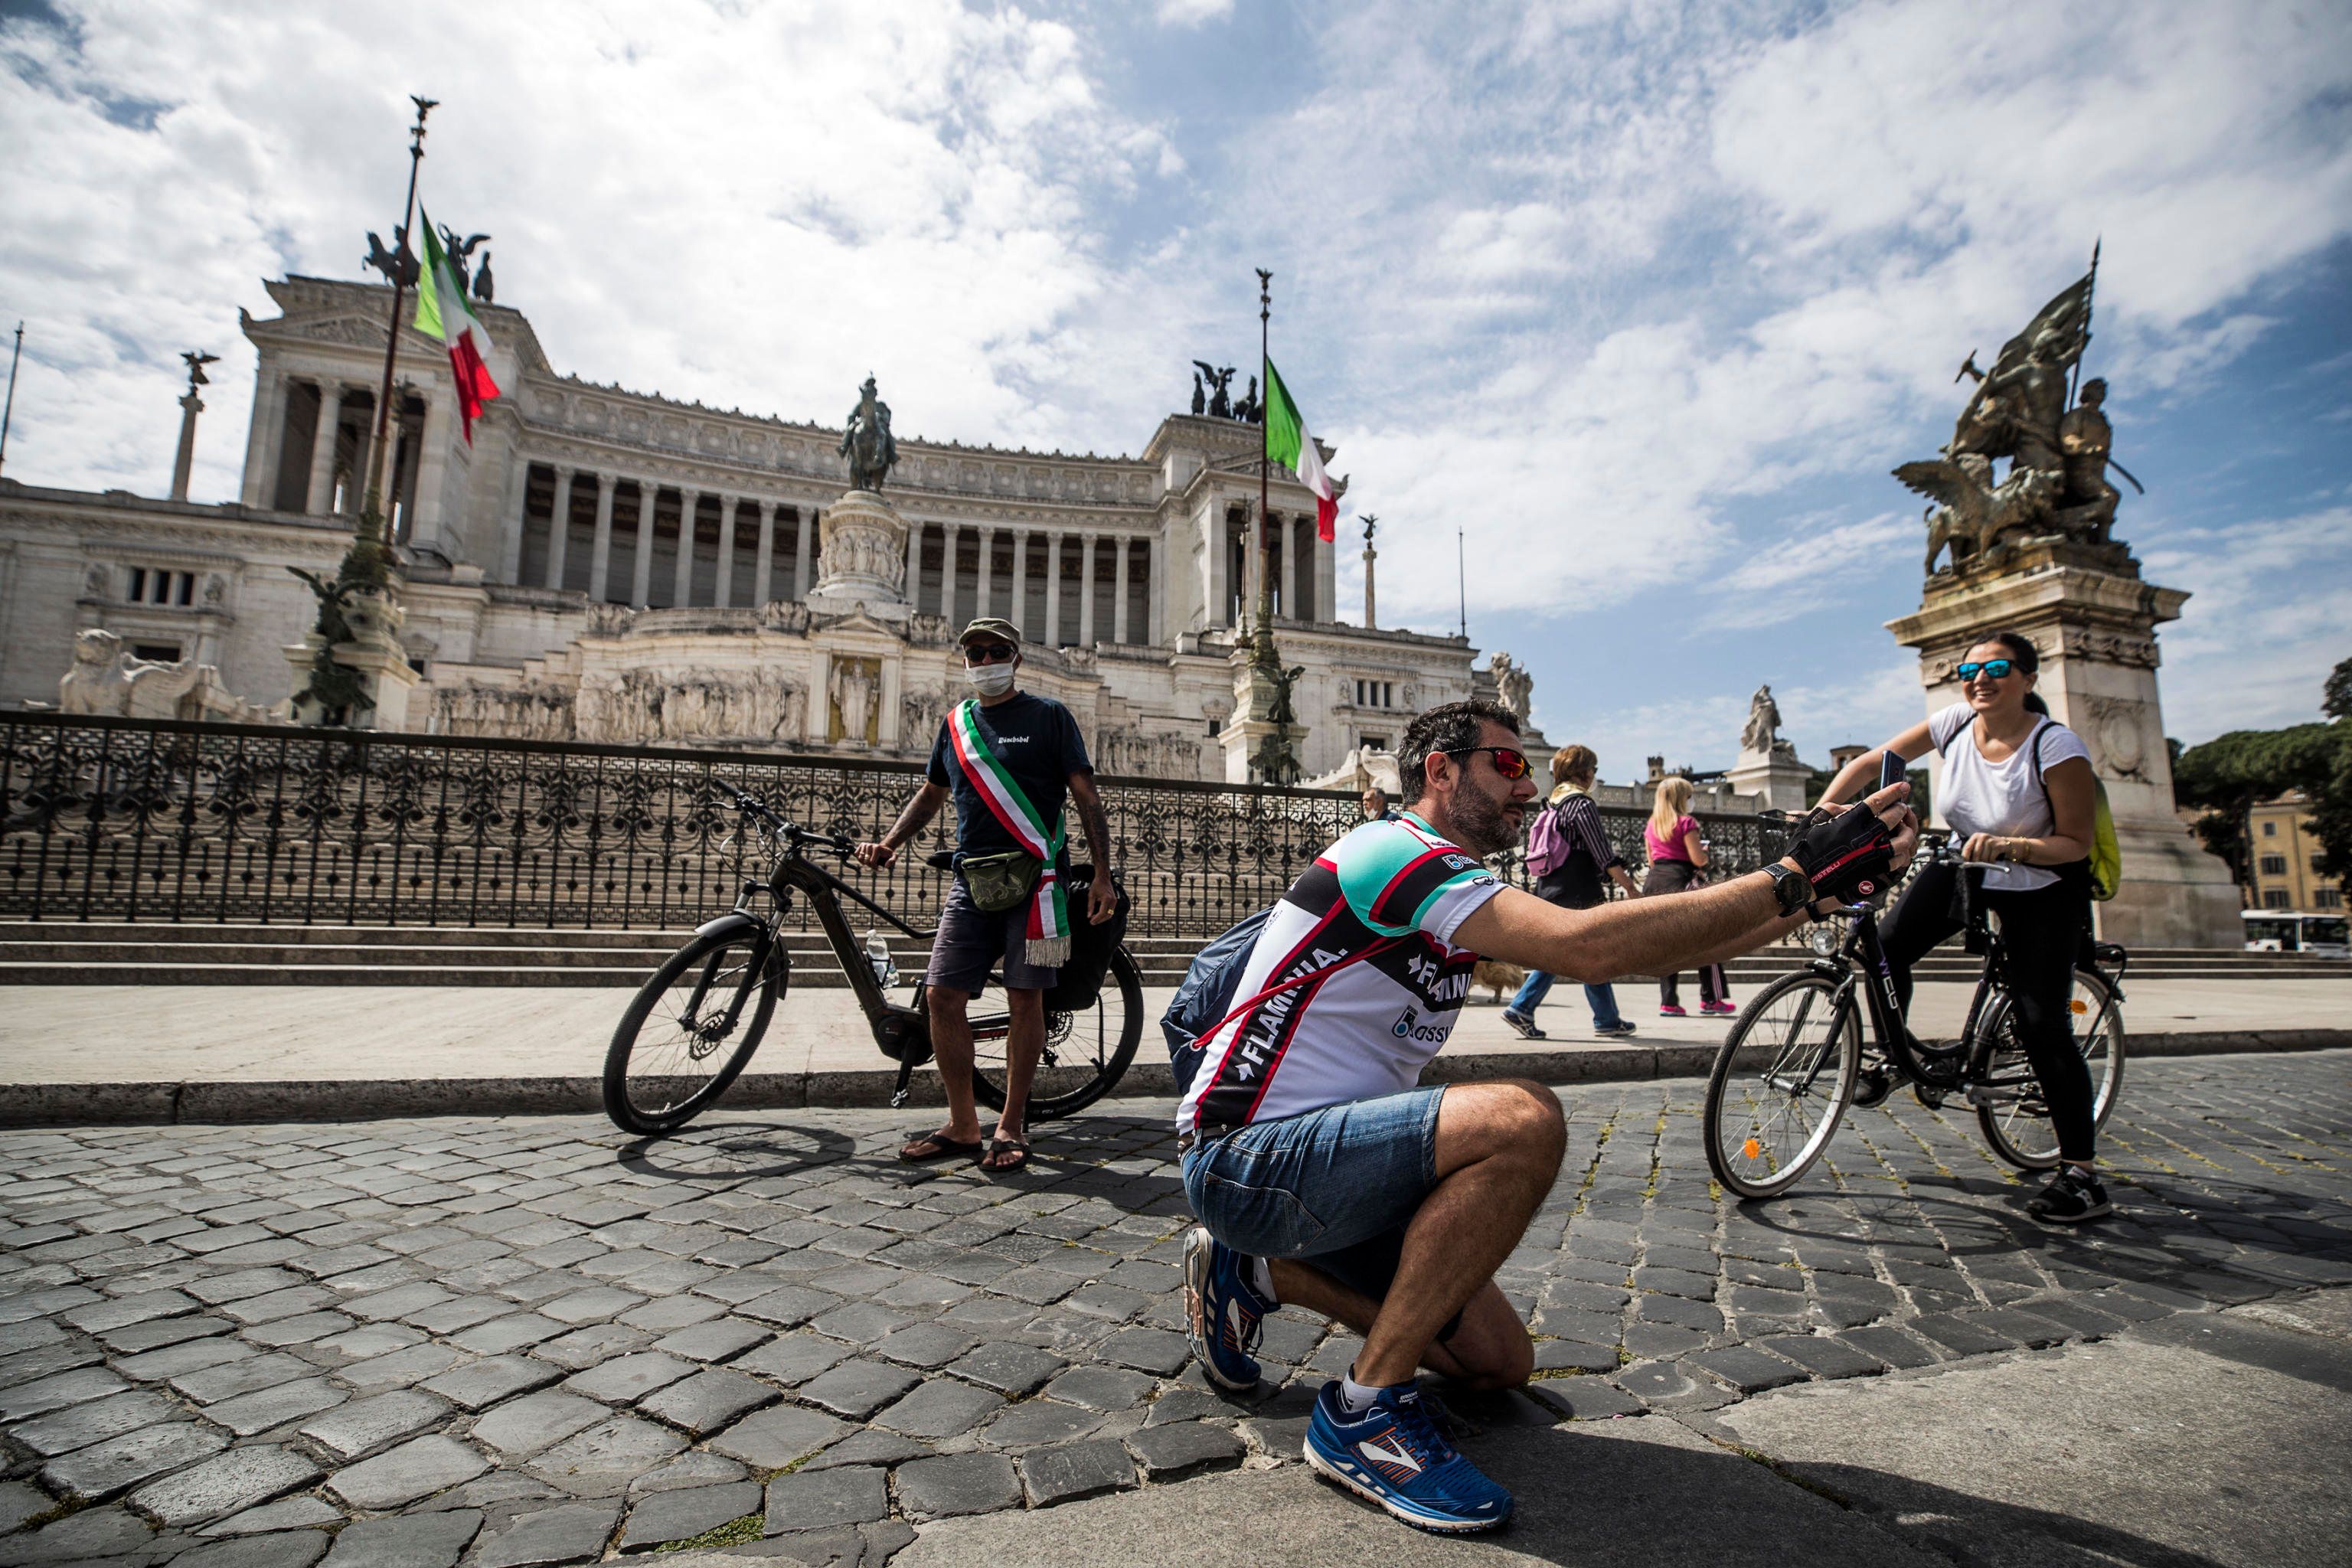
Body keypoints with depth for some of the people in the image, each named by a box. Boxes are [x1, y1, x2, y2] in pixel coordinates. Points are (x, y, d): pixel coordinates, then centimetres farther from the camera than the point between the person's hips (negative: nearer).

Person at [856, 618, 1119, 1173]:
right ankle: (962, 1126, 12)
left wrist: (1102, 875, -6)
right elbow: (931, 794, 27)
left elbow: (1086, 797, 2)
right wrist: (888, 844, 12)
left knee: (1024, 999, -2)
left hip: (1033, 877, -4)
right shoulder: (955, 723, 16)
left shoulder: (1048, 716, 4)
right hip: (971, 878, 5)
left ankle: (1012, 1127, 11)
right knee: (943, 995, -1)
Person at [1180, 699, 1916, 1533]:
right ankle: (1364, 1409, -15)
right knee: (1521, 1118, -28)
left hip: (1325, 1162, 10)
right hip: (1244, 1158, -10)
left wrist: (1797, 903, 3)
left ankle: (1254, 1273, 20)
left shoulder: (1447, 889, 13)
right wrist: (1796, 874, -25)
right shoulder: (1391, 850, -17)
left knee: (1498, 1361, 10)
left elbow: (1640, 949, 11)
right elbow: (1585, 945, -31)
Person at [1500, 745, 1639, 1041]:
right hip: (1579, 895, -8)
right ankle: (1607, 1020, 16)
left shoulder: (1552, 803, 12)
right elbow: (1604, 855, -15)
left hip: (1551, 893, 8)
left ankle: (1521, 1008, 4)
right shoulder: (1582, 804, -13)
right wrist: (1630, 887, -8)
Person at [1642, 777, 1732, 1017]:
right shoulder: (1686, 822, -7)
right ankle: (1711, 999, 11)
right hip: (1680, 881, -6)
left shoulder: (1650, 825, 14)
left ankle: (1668, 1002, 7)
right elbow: (1698, 860, -10)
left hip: (1654, 881, 6)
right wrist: (1705, 852, 10)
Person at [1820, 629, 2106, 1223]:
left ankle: (2081, 1173, 3)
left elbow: (2075, 843, -21)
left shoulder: (2057, 748, -25)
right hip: (1963, 867, 4)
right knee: (1885, 944, -16)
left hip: (2041, 889, -4)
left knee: (2042, 1026, -7)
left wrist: (2010, 846, -39)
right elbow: (1871, 762, -8)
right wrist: (1822, 809, -21)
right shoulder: (1955, 723, -14)